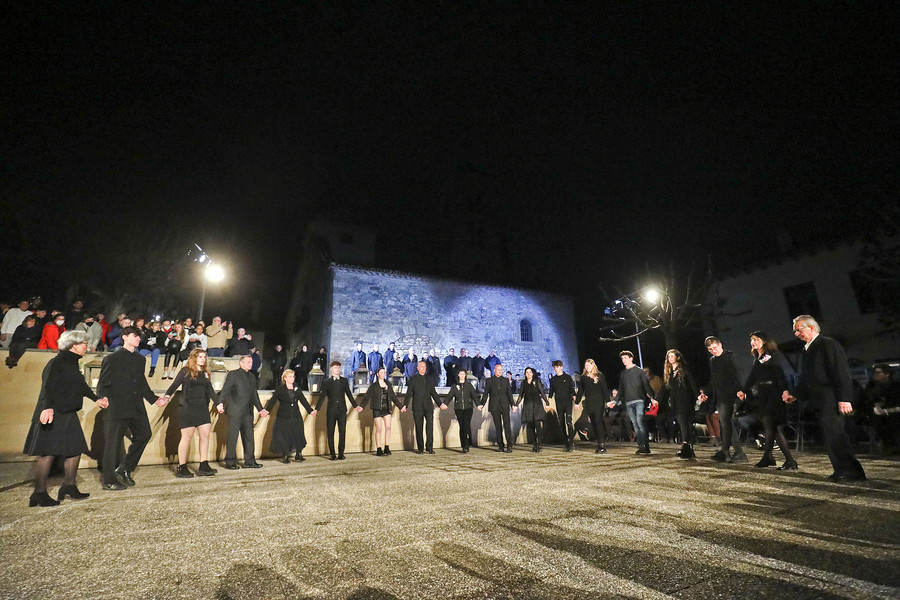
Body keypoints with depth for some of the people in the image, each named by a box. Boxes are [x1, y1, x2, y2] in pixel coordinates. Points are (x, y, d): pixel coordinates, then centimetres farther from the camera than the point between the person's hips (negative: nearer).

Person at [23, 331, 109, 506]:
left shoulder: (72, 363, 15)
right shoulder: (56, 363, -13)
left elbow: (81, 386, 27)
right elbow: (47, 387, -27)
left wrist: (96, 399, 31)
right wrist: (47, 407, -41)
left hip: (69, 415, 9)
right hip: (53, 415, -9)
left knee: (75, 450, 11)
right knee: (48, 453, -4)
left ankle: (69, 486, 22)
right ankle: (39, 493, 7)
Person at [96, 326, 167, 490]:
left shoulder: (140, 359, 15)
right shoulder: (112, 359, -3)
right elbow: (102, 384, -5)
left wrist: (154, 399, 17)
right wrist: (104, 399, -23)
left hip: (137, 408, 6)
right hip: (117, 408, -6)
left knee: (144, 434, 4)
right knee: (113, 443, 2)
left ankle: (124, 469, 22)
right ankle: (109, 481, 15)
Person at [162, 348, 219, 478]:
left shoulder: (205, 373, 14)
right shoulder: (186, 371, -2)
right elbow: (174, 385, -12)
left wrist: (217, 403, 17)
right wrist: (167, 395, -30)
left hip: (202, 409, 6)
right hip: (188, 408, -6)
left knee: (205, 435, 2)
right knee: (187, 437, -1)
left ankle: (203, 466, 7)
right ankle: (181, 468, 11)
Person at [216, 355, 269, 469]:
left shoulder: (252, 376, 19)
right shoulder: (233, 374, -1)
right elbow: (225, 390, -12)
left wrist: (260, 409, 18)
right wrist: (220, 402, -28)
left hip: (248, 412, 7)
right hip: (235, 411, -7)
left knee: (249, 436, 9)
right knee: (232, 436, -1)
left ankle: (249, 461, 16)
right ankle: (230, 462, 9)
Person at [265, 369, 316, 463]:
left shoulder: (297, 389, 9)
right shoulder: (280, 389, -2)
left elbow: (303, 400, 11)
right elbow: (272, 401, -9)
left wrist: (310, 410, 6)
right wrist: (267, 410, -23)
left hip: (296, 416, 3)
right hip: (284, 417, -3)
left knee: (298, 435, 2)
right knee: (284, 437, 0)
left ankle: (298, 455, 12)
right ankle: (285, 456, 12)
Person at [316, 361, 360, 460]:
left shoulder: (344, 381, 10)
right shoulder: (327, 382, 4)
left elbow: (349, 394, 16)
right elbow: (322, 397, 2)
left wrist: (355, 406, 15)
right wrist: (316, 409, -7)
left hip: (342, 410, 2)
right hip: (331, 411, -1)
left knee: (342, 432, 1)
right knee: (330, 433, 2)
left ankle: (341, 453, 11)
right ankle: (333, 454, 11)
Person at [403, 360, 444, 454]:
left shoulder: (430, 380, 16)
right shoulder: (412, 379, 6)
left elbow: (434, 393, 21)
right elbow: (409, 394, 2)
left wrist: (440, 404, 17)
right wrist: (405, 405, -9)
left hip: (428, 407, 2)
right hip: (417, 408, -2)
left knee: (430, 426, -8)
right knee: (418, 428, 4)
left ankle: (429, 447, -3)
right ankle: (420, 448, 15)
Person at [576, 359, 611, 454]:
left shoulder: (599, 375, 3)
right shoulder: (583, 377, 11)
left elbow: (605, 389, 1)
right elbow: (580, 391, 14)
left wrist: (607, 401, -8)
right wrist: (577, 402, 11)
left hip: (599, 402, -4)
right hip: (589, 404, 4)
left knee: (598, 422, -13)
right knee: (593, 424, 4)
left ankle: (602, 444, -11)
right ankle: (599, 444, 11)